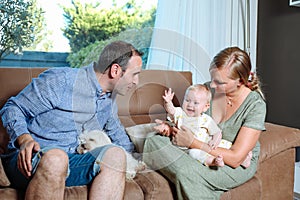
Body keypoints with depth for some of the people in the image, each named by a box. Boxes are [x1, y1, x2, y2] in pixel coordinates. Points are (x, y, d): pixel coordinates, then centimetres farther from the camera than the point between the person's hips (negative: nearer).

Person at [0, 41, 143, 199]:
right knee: (55, 157, -41)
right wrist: (24, 139, -21)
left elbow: (118, 134, 30)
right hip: (30, 158, -5)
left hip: (69, 163, 5)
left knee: (116, 154, -24)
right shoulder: (60, 80, -8)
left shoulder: (109, 101, 15)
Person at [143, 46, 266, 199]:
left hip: (240, 165, -5)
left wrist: (192, 142, -24)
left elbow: (235, 158, -20)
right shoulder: (207, 89, -5)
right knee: (154, 142, -22)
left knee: (186, 173, -36)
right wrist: (171, 128, -14)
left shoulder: (255, 105, -18)